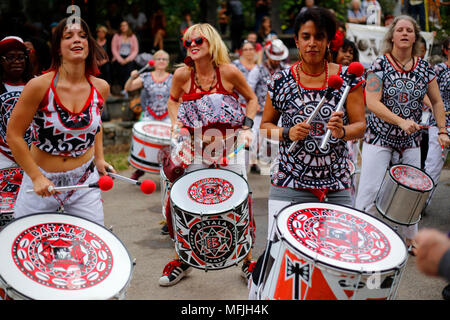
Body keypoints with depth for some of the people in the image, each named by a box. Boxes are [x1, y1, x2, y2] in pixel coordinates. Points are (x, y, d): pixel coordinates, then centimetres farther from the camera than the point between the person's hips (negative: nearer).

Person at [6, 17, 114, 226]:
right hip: (40, 182, -3)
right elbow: (13, 135, -12)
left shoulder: (101, 88, -4)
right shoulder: (39, 86, -18)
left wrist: (99, 158, 6)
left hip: (84, 181, 3)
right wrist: (36, 177, -16)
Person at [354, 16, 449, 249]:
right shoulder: (379, 65, -9)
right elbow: (372, 102, -18)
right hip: (379, 139, -4)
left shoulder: (424, 68, 2)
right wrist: (401, 121, -28)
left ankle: (409, 239, 28)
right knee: (370, 192, -6)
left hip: (411, 142, 4)